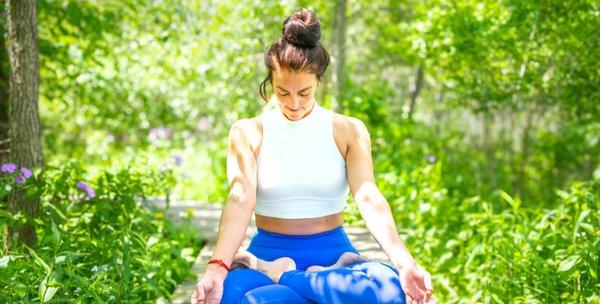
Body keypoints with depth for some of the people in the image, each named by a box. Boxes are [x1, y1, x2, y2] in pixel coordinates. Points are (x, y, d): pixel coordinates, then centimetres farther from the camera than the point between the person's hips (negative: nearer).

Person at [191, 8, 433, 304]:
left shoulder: (349, 131, 4)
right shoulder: (248, 132, 3)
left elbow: (369, 198, -10)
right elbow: (241, 200, -13)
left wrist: (404, 263, -28)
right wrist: (217, 268, -31)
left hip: (332, 253, 2)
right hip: (268, 252, -1)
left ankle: (277, 277, -19)